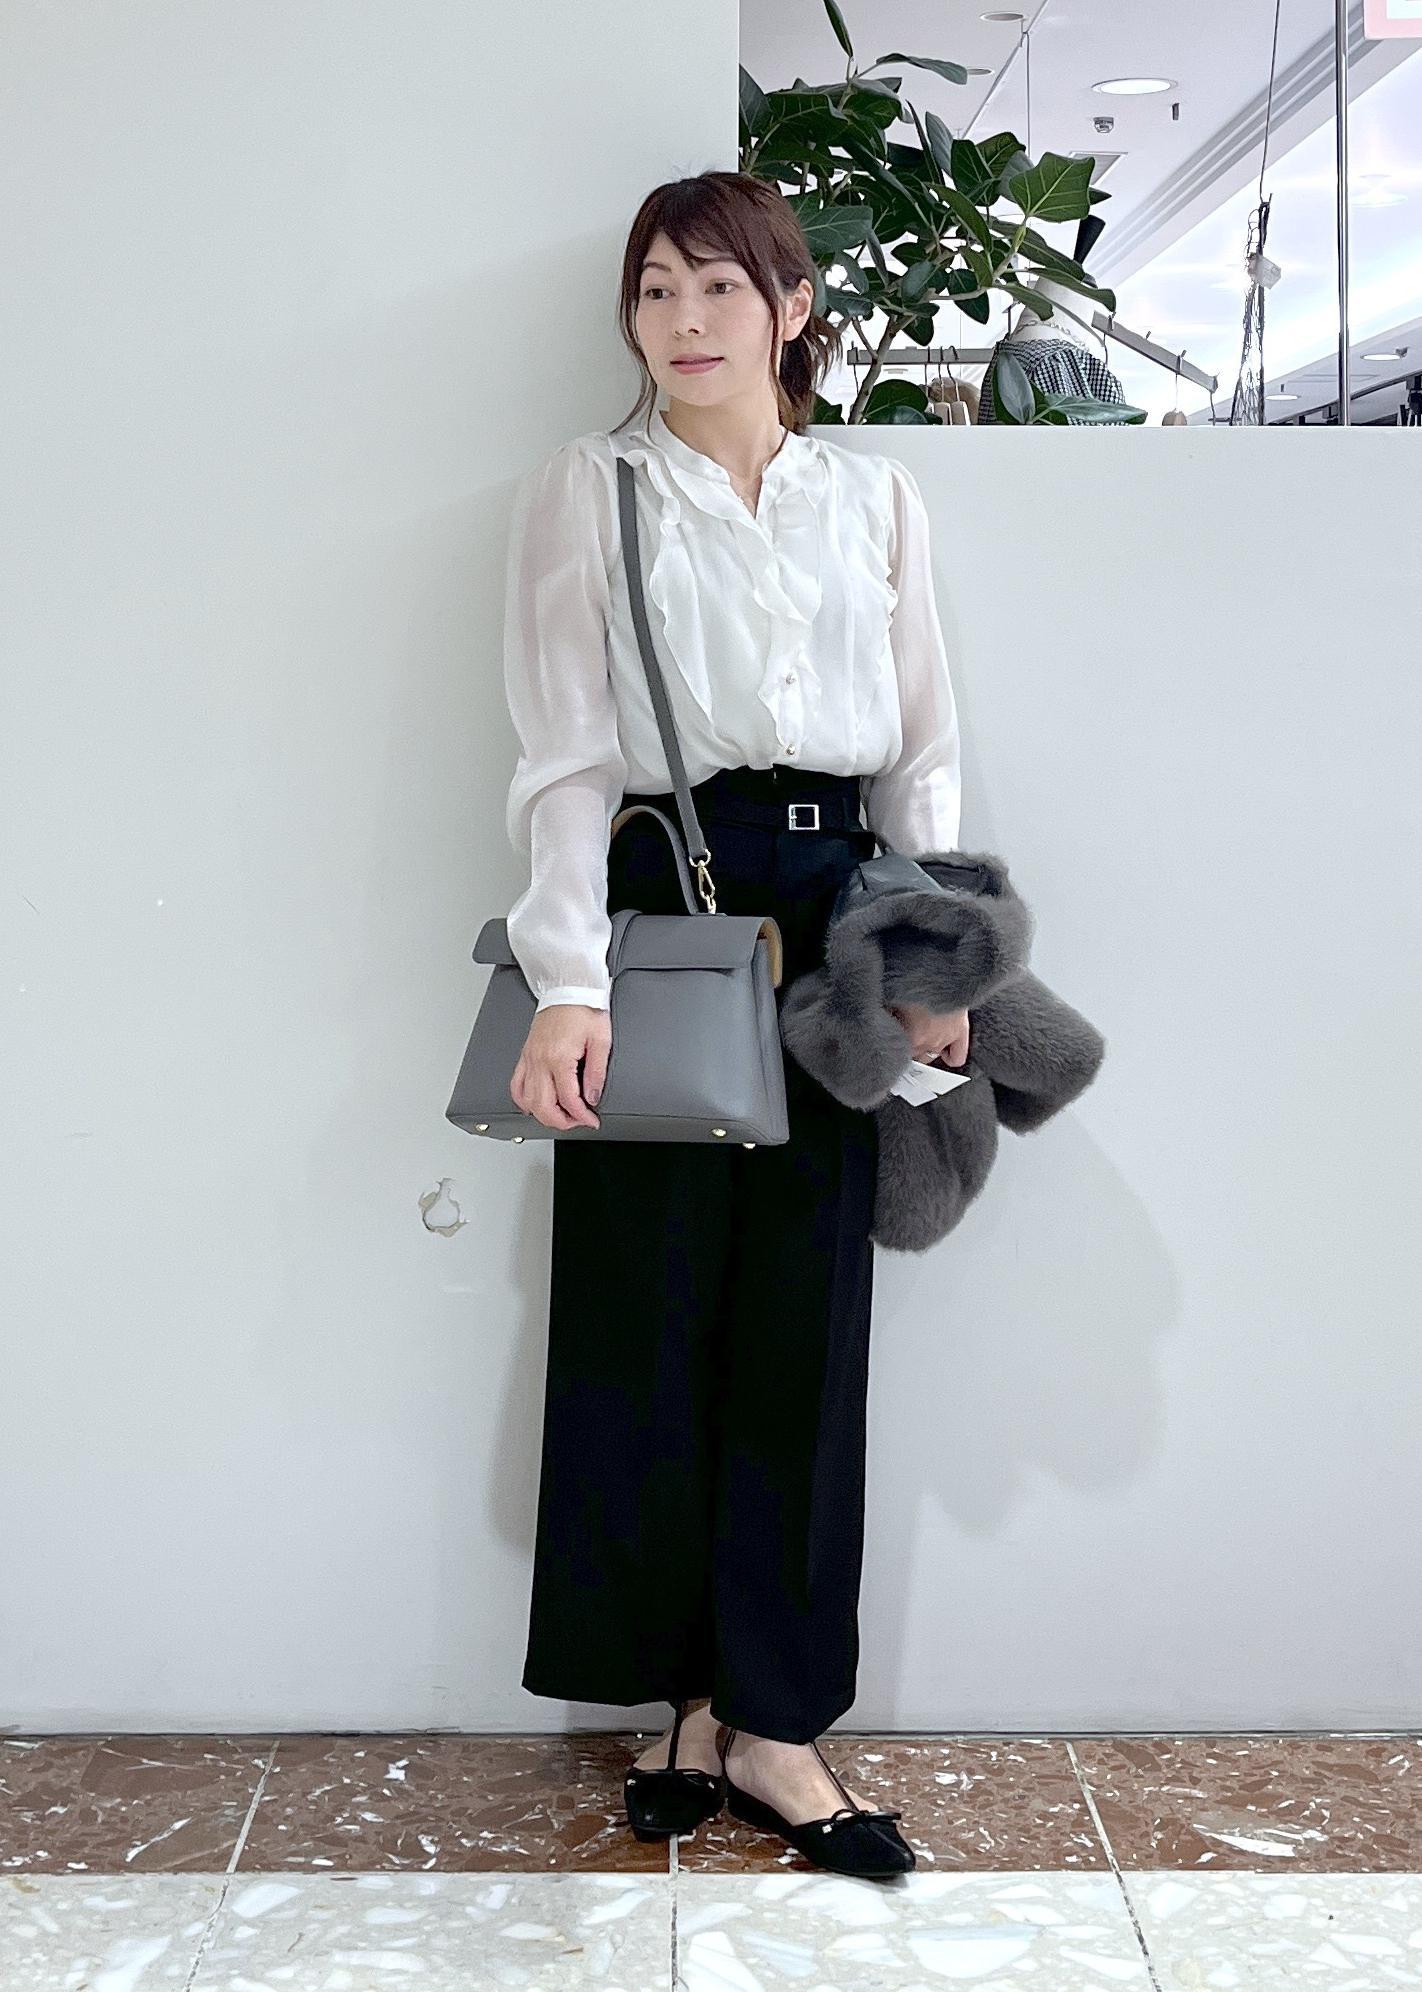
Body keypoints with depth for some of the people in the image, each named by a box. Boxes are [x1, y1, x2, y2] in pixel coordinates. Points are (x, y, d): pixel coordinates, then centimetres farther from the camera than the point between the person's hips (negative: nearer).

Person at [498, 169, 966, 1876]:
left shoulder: (873, 499, 14)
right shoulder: (585, 490, 5)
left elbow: (922, 744, 12)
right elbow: (565, 757, -4)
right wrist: (566, 984, -15)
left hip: (831, 919, 3)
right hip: (656, 904, -2)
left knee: (806, 1315, 4)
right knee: (649, 1309, 0)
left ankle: (769, 1716, 15)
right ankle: (690, 1689, 18)